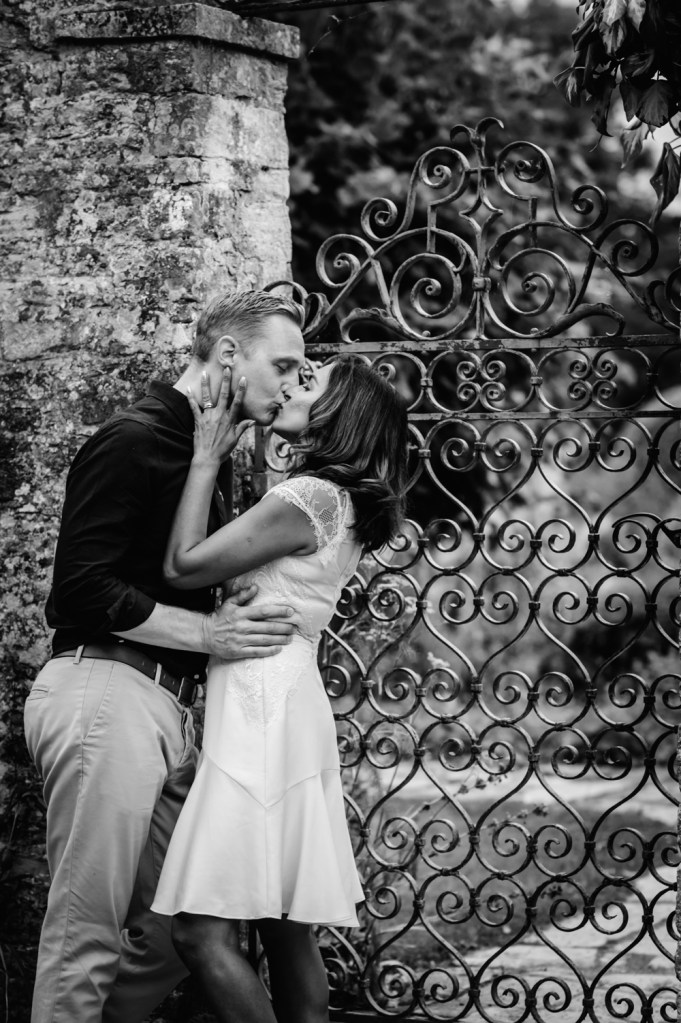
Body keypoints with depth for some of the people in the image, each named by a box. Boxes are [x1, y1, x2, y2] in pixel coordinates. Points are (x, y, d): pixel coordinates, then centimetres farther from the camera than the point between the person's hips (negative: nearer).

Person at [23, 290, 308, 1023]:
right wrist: (207, 634, -14)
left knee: (172, 933, 11)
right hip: (104, 690, -10)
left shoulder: (194, 451, 21)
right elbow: (81, 587, -15)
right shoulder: (133, 440, -8)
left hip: (162, 707, 10)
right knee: (88, 934, -8)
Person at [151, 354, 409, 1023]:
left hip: (261, 711, -10)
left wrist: (207, 458, -4)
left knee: (201, 929, -11)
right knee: (286, 931, 10)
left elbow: (183, 566, -12)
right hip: (284, 708, 10)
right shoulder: (344, 506, 16)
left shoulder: (307, 498, -13)